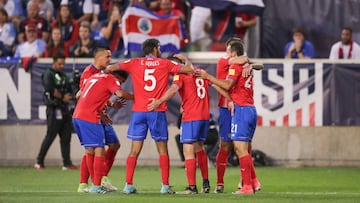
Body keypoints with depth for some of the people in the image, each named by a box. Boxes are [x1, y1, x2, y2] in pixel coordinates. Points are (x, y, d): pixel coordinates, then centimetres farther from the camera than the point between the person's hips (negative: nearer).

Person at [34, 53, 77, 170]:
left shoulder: (64, 76, 19)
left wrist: (69, 97, -5)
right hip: (54, 109, -8)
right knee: (50, 136, -7)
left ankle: (67, 163, 4)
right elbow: (50, 89, -18)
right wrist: (63, 97, -9)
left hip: (65, 109, 8)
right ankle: (39, 162, 0)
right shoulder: (49, 74, -5)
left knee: (66, 136, 3)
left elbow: (70, 92, 18)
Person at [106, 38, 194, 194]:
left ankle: (128, 185, 0)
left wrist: (105, 71, 32)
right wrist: (184, 59, 23)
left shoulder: (135, 63, 7)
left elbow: (110, 68, 9)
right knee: (162, 150, 6)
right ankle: (165, 186, 2)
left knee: (135, 150, 4)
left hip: (139, 111, 1)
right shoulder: (165, 64, 4)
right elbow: (189, 69, 3)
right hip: (158, 111, -1)